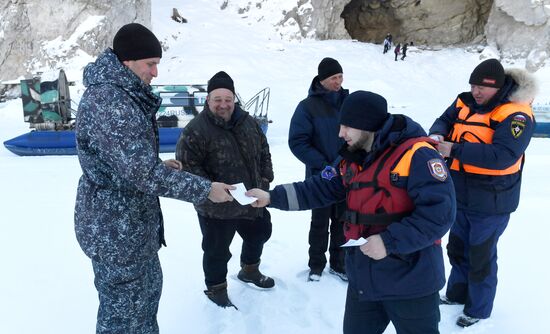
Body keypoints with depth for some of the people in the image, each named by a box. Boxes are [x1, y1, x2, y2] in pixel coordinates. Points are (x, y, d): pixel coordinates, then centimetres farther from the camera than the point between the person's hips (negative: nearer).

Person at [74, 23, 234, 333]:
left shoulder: (118, 93, 7)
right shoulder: (109, 102, -25)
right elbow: (143, 173, -28)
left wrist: (160, 166, 2)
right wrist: (204, 189, -21)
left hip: (131, 221, 10)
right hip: (115, 227, -10)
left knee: (149, 287, 26)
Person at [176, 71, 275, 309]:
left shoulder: (247, 121, 3)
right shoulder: (196, 130, -19)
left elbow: (263, 150, 15)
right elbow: (187, 166, -21)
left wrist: (265, 177, 6)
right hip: (217, 208, -7)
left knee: (259, 234, 25)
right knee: (217, 251, 8)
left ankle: (249, 270, 52)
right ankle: (216, 289, 33)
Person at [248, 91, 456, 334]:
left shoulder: (416, 155, -20)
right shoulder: (353, 160, 7)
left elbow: (439, 212, -26)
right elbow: (322, 189, 10)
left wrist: (390, 242, -27)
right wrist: (272, 197, 4)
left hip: (410, 281, -7)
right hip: (364, 278, 7)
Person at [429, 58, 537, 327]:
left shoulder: (516, 115, -21)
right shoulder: (466, 102, 0)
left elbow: (502, 156, -32)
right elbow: (444, 121, 7)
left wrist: (455, 149, -34)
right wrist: (438, 134, -18)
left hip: (491, 202, -7)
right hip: (461, 195, 7)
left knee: (480, 257, 8)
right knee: (457, 248, 23)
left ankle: (478, 309, 31)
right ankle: (457, 293, 46)